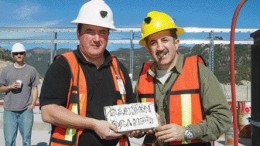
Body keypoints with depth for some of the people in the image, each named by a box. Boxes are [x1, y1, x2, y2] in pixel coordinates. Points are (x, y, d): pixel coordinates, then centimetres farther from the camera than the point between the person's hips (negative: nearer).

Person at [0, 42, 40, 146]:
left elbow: (35, 89, 7)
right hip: (9, 110, 1)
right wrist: (10, 87, -9)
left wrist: (32, 104, -5)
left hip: (26, 110, -1)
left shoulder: (31, 70, 6)